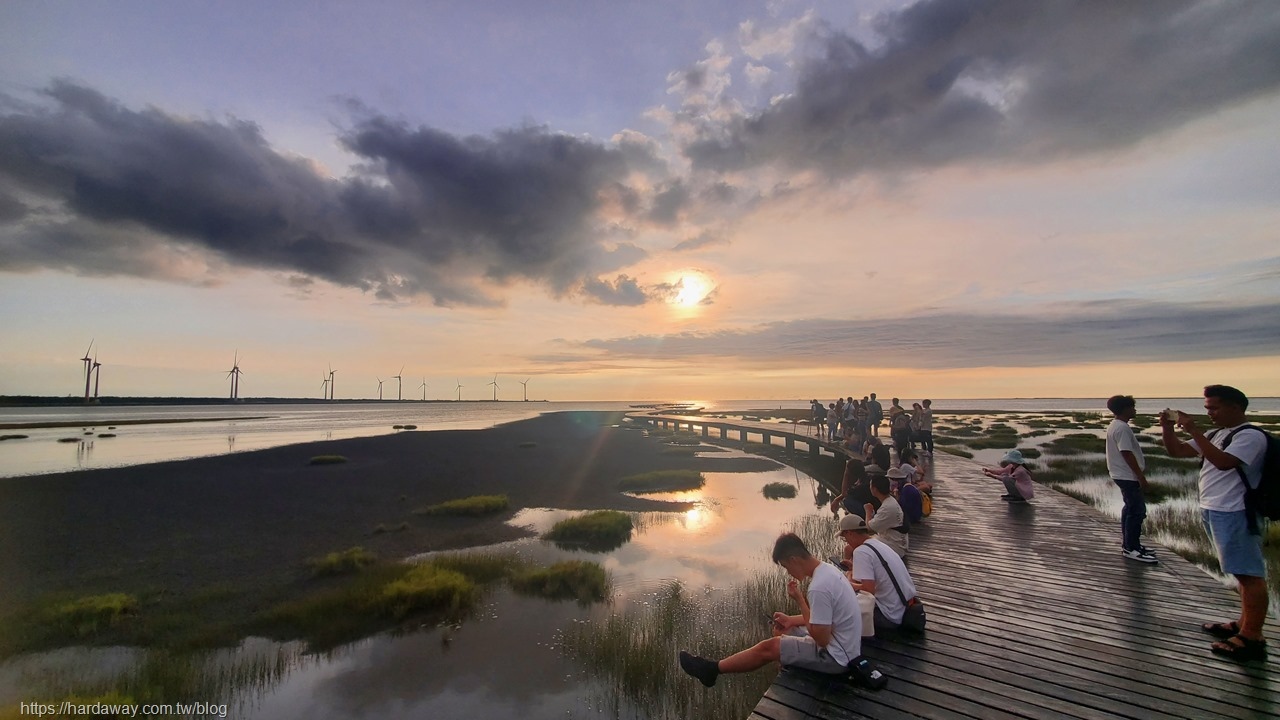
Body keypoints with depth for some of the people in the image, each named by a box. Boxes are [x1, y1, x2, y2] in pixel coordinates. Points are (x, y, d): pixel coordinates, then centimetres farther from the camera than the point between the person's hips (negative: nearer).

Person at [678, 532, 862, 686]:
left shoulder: (819, 587, -30)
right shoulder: (827, 569, 2)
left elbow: (821, 638, -25)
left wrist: (799, 599, -18)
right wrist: (792, 620, 7)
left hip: (836, 656, -9)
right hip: (844, 647, 9)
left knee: (767, 648, -3)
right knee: (780, 631, 18)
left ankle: (712, 669, 12)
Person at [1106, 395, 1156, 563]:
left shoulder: (1115, 425, 13)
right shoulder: (1122, 428, -20)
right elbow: (1127, 453, -23)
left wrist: (1139, 473, 26)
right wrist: (1141, 476, -20)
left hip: (1124, 475, 11)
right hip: (1129, 476, -11)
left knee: (1130, 509, 16)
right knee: (1137, 511, -5)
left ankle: (1128, 544, 23)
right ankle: (1132, 549, 0)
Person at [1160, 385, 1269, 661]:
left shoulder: (1250, 436, -12)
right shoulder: (1216, 434, 14)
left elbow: (1223, 462, -26)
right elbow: (1176, 451, 15)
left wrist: (1194, 431, -26)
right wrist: (1167, 427, -1)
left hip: (1235, 516, -9)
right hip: (1213, 512, 9)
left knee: (1250, 574, -3)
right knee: (1244, 573, 17)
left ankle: (1252, 638, 1)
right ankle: (1244, 625, 25)